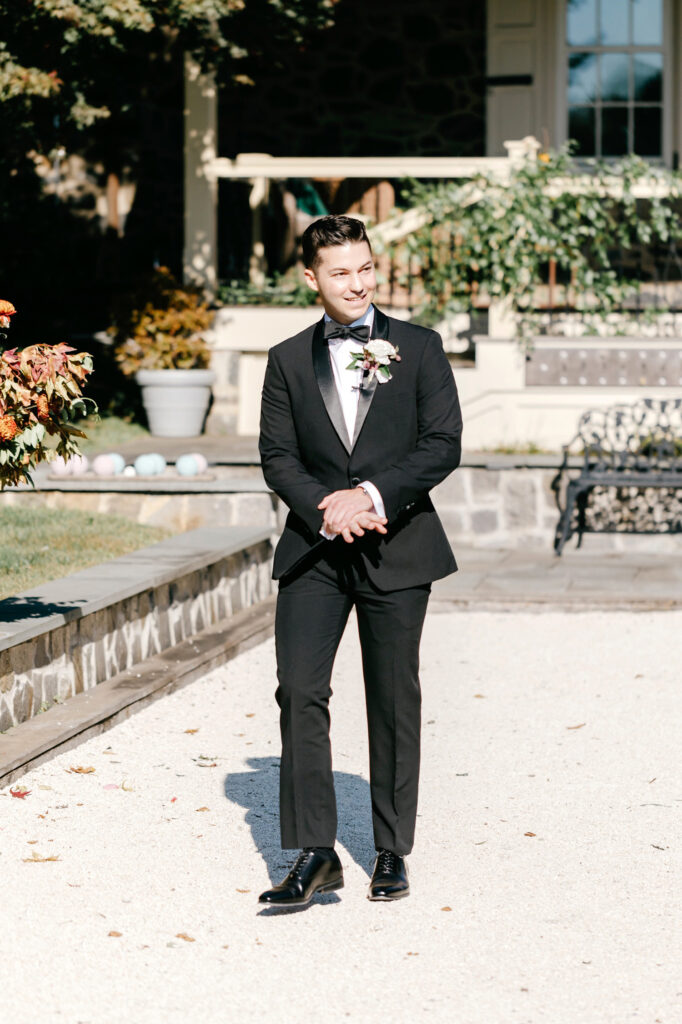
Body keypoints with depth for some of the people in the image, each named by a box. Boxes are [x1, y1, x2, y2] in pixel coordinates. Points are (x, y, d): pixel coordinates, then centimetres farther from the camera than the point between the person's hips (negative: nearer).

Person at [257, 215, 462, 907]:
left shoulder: (418, 349, 4)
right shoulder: (288, 361, 9)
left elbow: (443, 444, -3)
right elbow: (277, 455, 4)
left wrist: (372, 495, -14)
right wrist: (325, 508, -14)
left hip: (396, 546, -1)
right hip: (314, 550, 1)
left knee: (394, 701, 5)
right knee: (299, 692, -9)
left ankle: (392, 852, 17)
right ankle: (314, 856, -6)